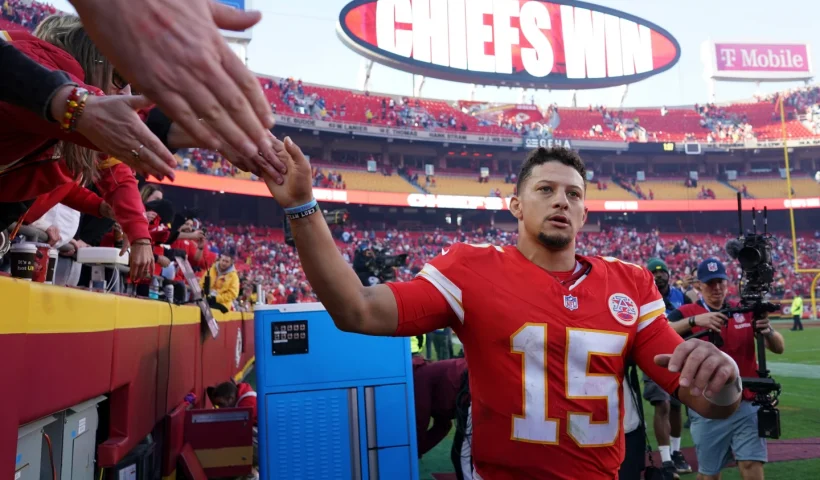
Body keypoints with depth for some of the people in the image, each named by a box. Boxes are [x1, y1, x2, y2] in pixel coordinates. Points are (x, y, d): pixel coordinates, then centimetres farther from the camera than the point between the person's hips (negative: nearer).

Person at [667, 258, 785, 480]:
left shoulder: (746, 311, 5)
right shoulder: (686, 313, -5)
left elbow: (779, 347, 2)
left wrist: (767, 331, -20)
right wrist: (694, 320, -36)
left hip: (746, 405, 2)